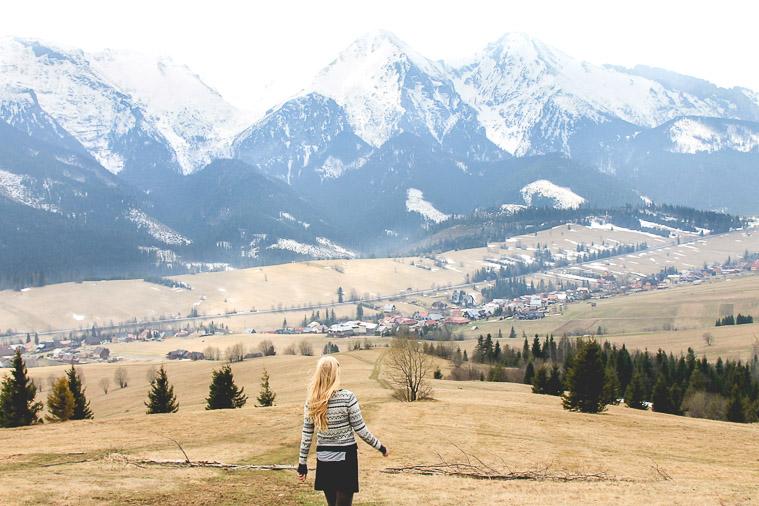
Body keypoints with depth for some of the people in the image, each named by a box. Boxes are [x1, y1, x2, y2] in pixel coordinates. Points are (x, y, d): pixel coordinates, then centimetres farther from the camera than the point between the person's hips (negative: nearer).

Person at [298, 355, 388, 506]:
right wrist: (380, 446, 5)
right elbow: (360, 429, -9)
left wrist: (302, 463, 10)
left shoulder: (311, 402, -3)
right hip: (345, 457, -4)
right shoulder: (347, 397, -14)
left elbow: (306, 435, 2)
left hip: (324, 460, 4)